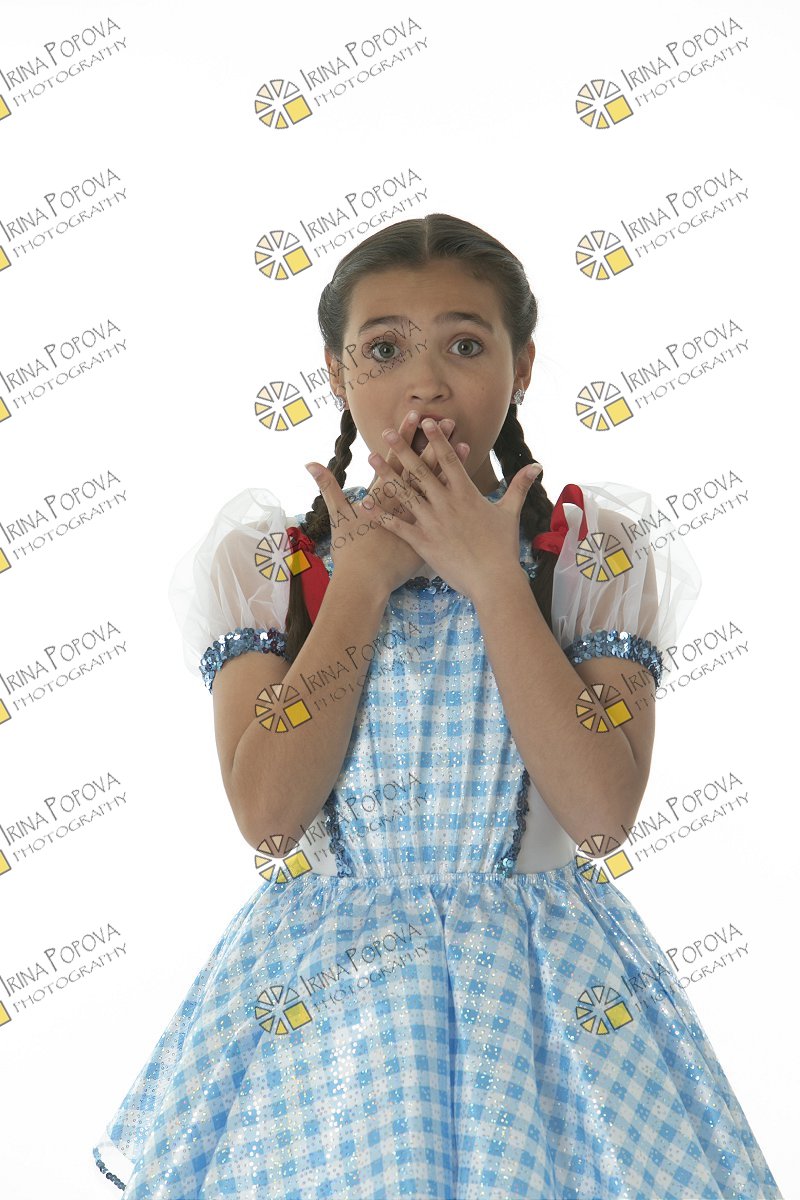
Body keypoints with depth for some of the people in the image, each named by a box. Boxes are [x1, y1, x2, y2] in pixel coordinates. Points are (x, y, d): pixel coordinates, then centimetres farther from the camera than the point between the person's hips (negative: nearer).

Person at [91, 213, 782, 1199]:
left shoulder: (593, 553, -3)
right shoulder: (262, 561, -1)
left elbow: (602, 816, -15)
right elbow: (266, 815, -14)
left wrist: (494, 578, -17)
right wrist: (367, 577, -15)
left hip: (546, 991, 0)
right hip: (321, 990, 0)